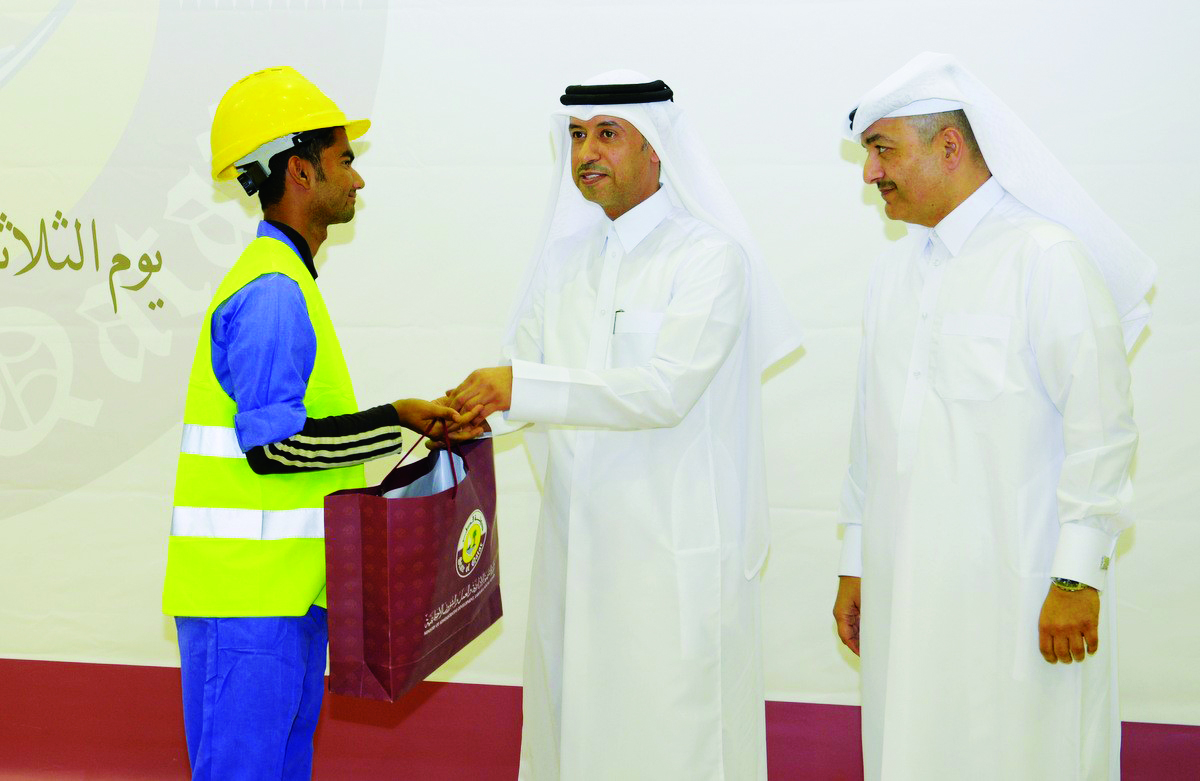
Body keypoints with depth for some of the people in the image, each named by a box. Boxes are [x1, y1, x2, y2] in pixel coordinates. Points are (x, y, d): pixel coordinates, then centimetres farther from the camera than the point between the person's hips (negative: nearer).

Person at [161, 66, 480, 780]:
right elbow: (271, 445, -21)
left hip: (290, 588, 10)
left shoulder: (286, 282, 17)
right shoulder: (273, 293, -16)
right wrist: (397, 421, -15)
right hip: (247, 594, -10)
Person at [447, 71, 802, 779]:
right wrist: (466, 415, -7)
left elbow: (667, 388, -18)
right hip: (576, 544, 6)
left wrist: (522, 388, -23)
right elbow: (522, 365, 15)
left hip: (674, 554, -6)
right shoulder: (561, 262, 14)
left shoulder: (709, 257, -7)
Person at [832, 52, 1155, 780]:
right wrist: (856, 563, 17)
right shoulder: (894, 272, 14)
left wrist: (1078, 576, -14)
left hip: (1018, 591, -6)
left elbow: (1101, 428, -11)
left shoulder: (1047, 257, -8)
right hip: (904, 590, 6)